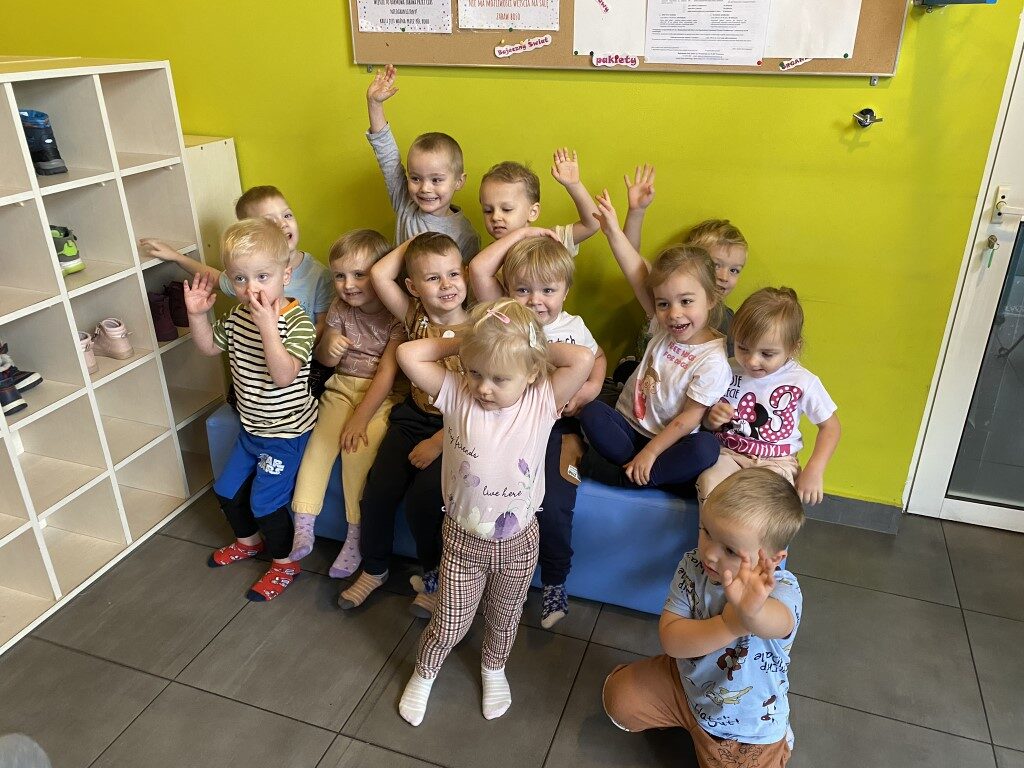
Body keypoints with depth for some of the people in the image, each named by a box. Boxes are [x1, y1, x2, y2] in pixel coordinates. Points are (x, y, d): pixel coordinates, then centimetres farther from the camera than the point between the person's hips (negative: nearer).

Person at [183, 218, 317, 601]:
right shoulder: (237, 315, -3)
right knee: (227, 490, 20)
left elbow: (283, 375, -38)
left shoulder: (297, 322, -26)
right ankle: (248, 541, 48)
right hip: (252, 426, 8)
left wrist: (267, 326, -43)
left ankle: (284, 563, 25)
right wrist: (196, 314, -4)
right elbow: (209, 346, 13)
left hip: (285, 431, -8)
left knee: (265, 501, 0)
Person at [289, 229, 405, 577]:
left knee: (359, 449, -25)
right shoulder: (339, 309, 3)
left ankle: (356, 535, -12)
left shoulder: (397, 315, -13)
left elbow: (387, 373, -17)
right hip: (342, 387, 5)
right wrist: (330, 347, -13)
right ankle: (303, 525, -7)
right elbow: (325, 361, 12)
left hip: (381, 394, -5)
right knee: (320, 441, -16)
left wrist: (360, 417, -20)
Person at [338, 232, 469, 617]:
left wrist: (437, 442, -17)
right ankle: (373, 569, 22)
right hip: (413, 417, 4)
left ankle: (435, 576, 10)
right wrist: (413, 242, -2)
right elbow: (379, 274, -11)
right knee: (377, 493, -8)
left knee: (421, 500, -21)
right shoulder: (414, 318, -1)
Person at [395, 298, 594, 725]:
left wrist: (538, 349, -20)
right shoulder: (457, 395, -17)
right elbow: (408, 354, -24)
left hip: (518, 541, 1)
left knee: (504, 618, 26)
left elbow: (584, 359, -34)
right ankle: (424, 674, 49)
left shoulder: (542, 402, -20)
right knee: (449, 625, 16)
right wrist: (462, 343, -19)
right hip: (463, 538, 0)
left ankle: (493, 669, 58)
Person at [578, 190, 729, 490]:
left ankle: (626, 474, -25)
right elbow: (638, 277, -10)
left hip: (670, 442, -4)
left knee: (706, 447, -34)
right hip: (627, 426, 4)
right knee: (591, 412, -23)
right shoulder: (664, 328, 0)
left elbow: (688, 419, -15)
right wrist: (613, 230, -18)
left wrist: (650, 452, -18)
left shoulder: (713, 361, -14)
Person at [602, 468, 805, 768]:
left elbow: (779, 624, -59)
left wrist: (750, 612, -85)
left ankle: (776, 743, 20)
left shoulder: (781, 588, -33)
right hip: (687, 678, 3)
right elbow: (670, 638, -28)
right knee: (620, 698, -3)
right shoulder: (693, 566, -21)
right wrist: (732, 624, -46)